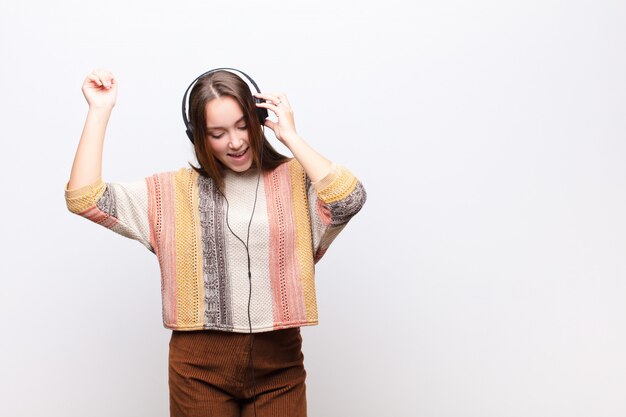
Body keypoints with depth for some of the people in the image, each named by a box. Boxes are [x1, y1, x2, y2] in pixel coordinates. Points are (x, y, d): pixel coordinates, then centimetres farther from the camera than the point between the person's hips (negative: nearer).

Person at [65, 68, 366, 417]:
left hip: (279, 365, 0)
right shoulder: (174, 192, 4)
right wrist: (100, 111, -3)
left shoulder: (296, 181, 1)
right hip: (200, 366, 1)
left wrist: (290, 136, -11)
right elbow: (85, 199, -1)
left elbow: (349, 200, -20)